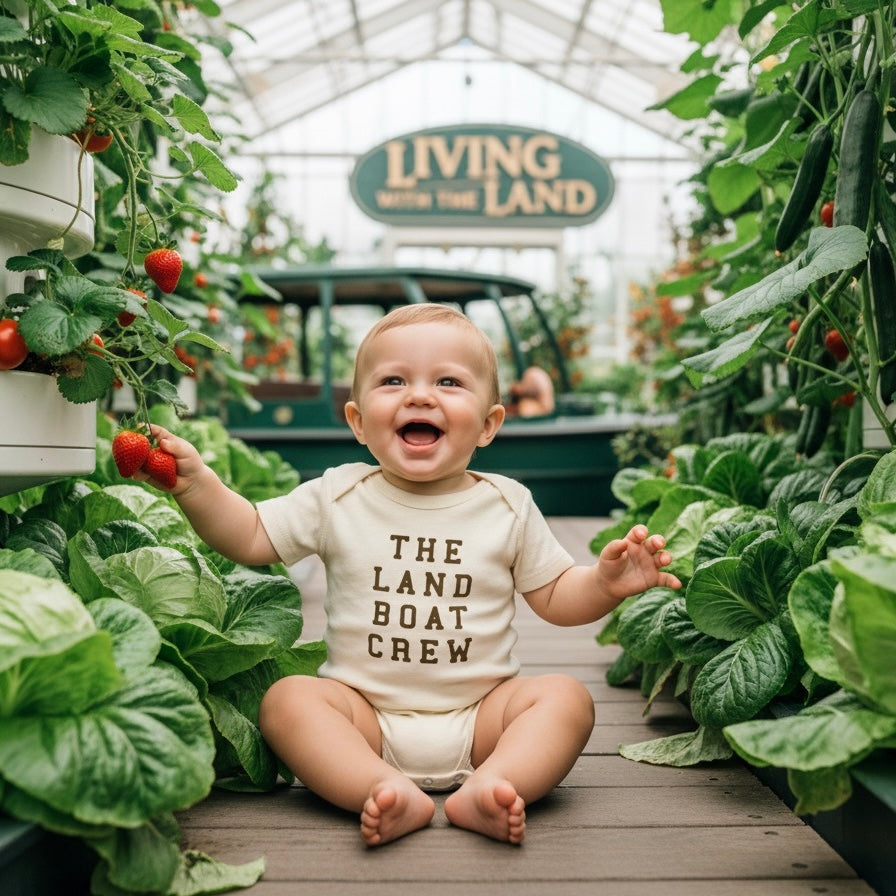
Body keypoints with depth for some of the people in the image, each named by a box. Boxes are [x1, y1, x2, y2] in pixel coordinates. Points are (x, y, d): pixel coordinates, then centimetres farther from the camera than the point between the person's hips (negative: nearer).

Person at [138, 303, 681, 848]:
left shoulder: (508, 506, 2)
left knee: (565, 697, -21)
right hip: (366, 712, 0)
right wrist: (194, 481, -10)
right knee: (288, 699, -24)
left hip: (479, 717, 1)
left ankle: (488, 788, -39)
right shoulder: (337, 498, 1)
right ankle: (389, 792, -37)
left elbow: (555, 596, 8)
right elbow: (250, 539, 4)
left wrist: (606, 583, -12)